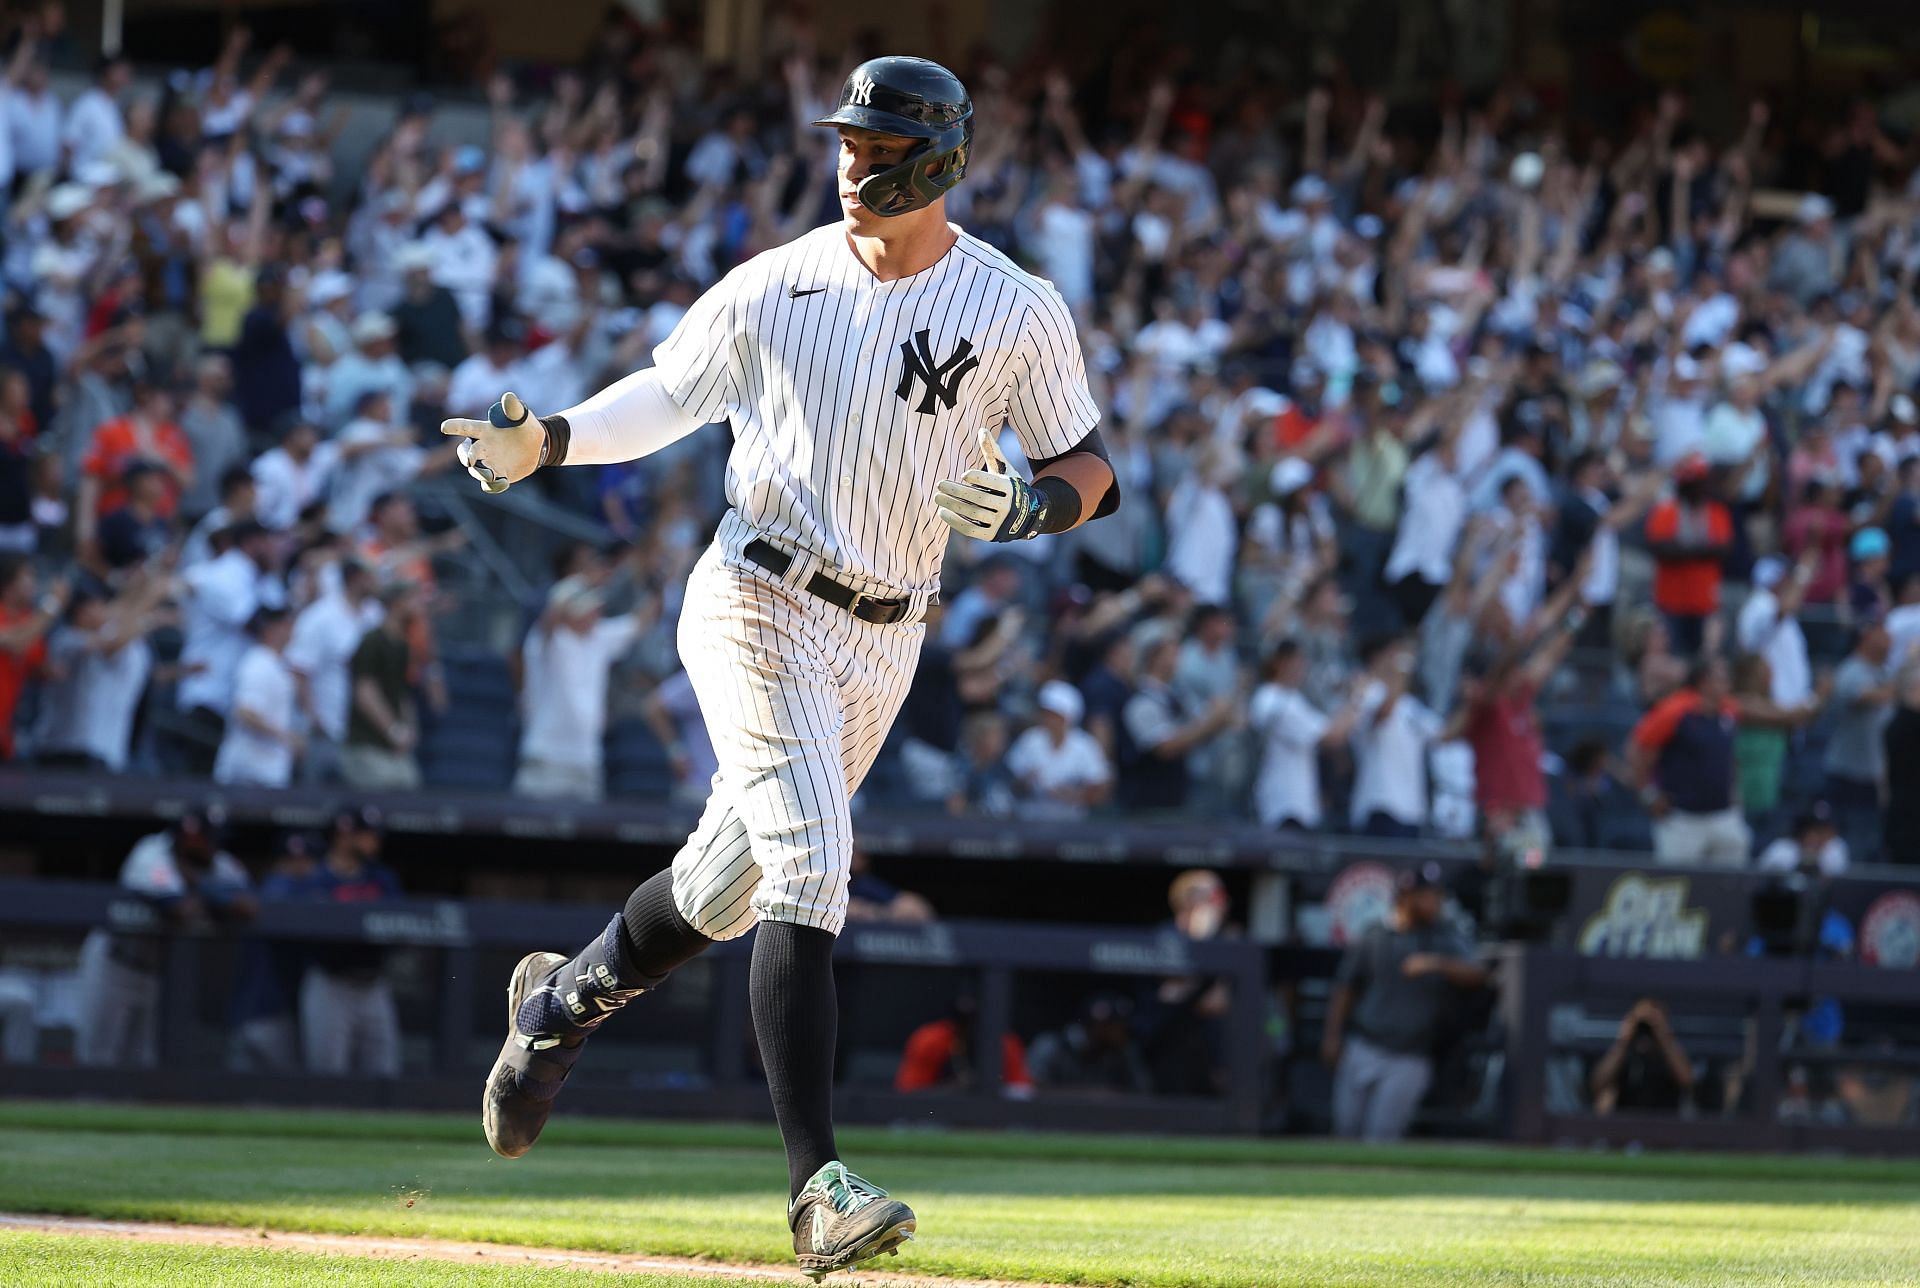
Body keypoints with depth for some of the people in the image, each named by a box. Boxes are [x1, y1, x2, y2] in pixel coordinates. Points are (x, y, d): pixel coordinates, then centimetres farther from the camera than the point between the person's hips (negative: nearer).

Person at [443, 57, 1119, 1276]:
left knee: (730, 885, 15)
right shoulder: (778, 285, -1)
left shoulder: (1018, 310, -2)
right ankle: (819, 1184, -24)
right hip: (759, 608, -3)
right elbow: (670, 395, 11)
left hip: (882, 643, 3)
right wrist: (550, 440, -5)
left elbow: (1090, 467, 4)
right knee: (810, 868, -19)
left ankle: (564, 1001, 46)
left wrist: (1035, 505, -18)